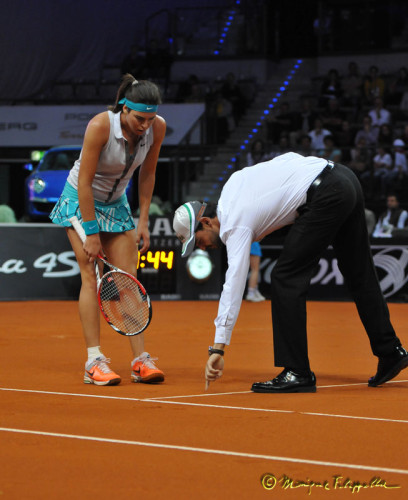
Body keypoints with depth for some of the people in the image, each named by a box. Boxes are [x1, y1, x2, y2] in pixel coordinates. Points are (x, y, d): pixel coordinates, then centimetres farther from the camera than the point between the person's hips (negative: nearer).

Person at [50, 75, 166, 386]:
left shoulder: (157, 127, -16)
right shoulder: (100, 126, -30)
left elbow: (147, 173, 0)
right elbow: (85, 181, -24)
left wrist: (143, 221, -2)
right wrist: (91, 233, -23)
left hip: (116, 203, 4)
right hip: (81, 200, -4)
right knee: (92, 278, -13)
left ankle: (141, 361, -6)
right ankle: (95, 362, -14)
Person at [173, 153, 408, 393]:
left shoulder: (235, 224, -8)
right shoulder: (233, 183, 15)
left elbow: (234, 283, -17)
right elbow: (289, 157, 20)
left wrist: (218, 347, -21)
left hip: (326, 194, -10)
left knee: (285, 278, -6)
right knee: (360, 275, 18)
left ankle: (298, 373, -6)